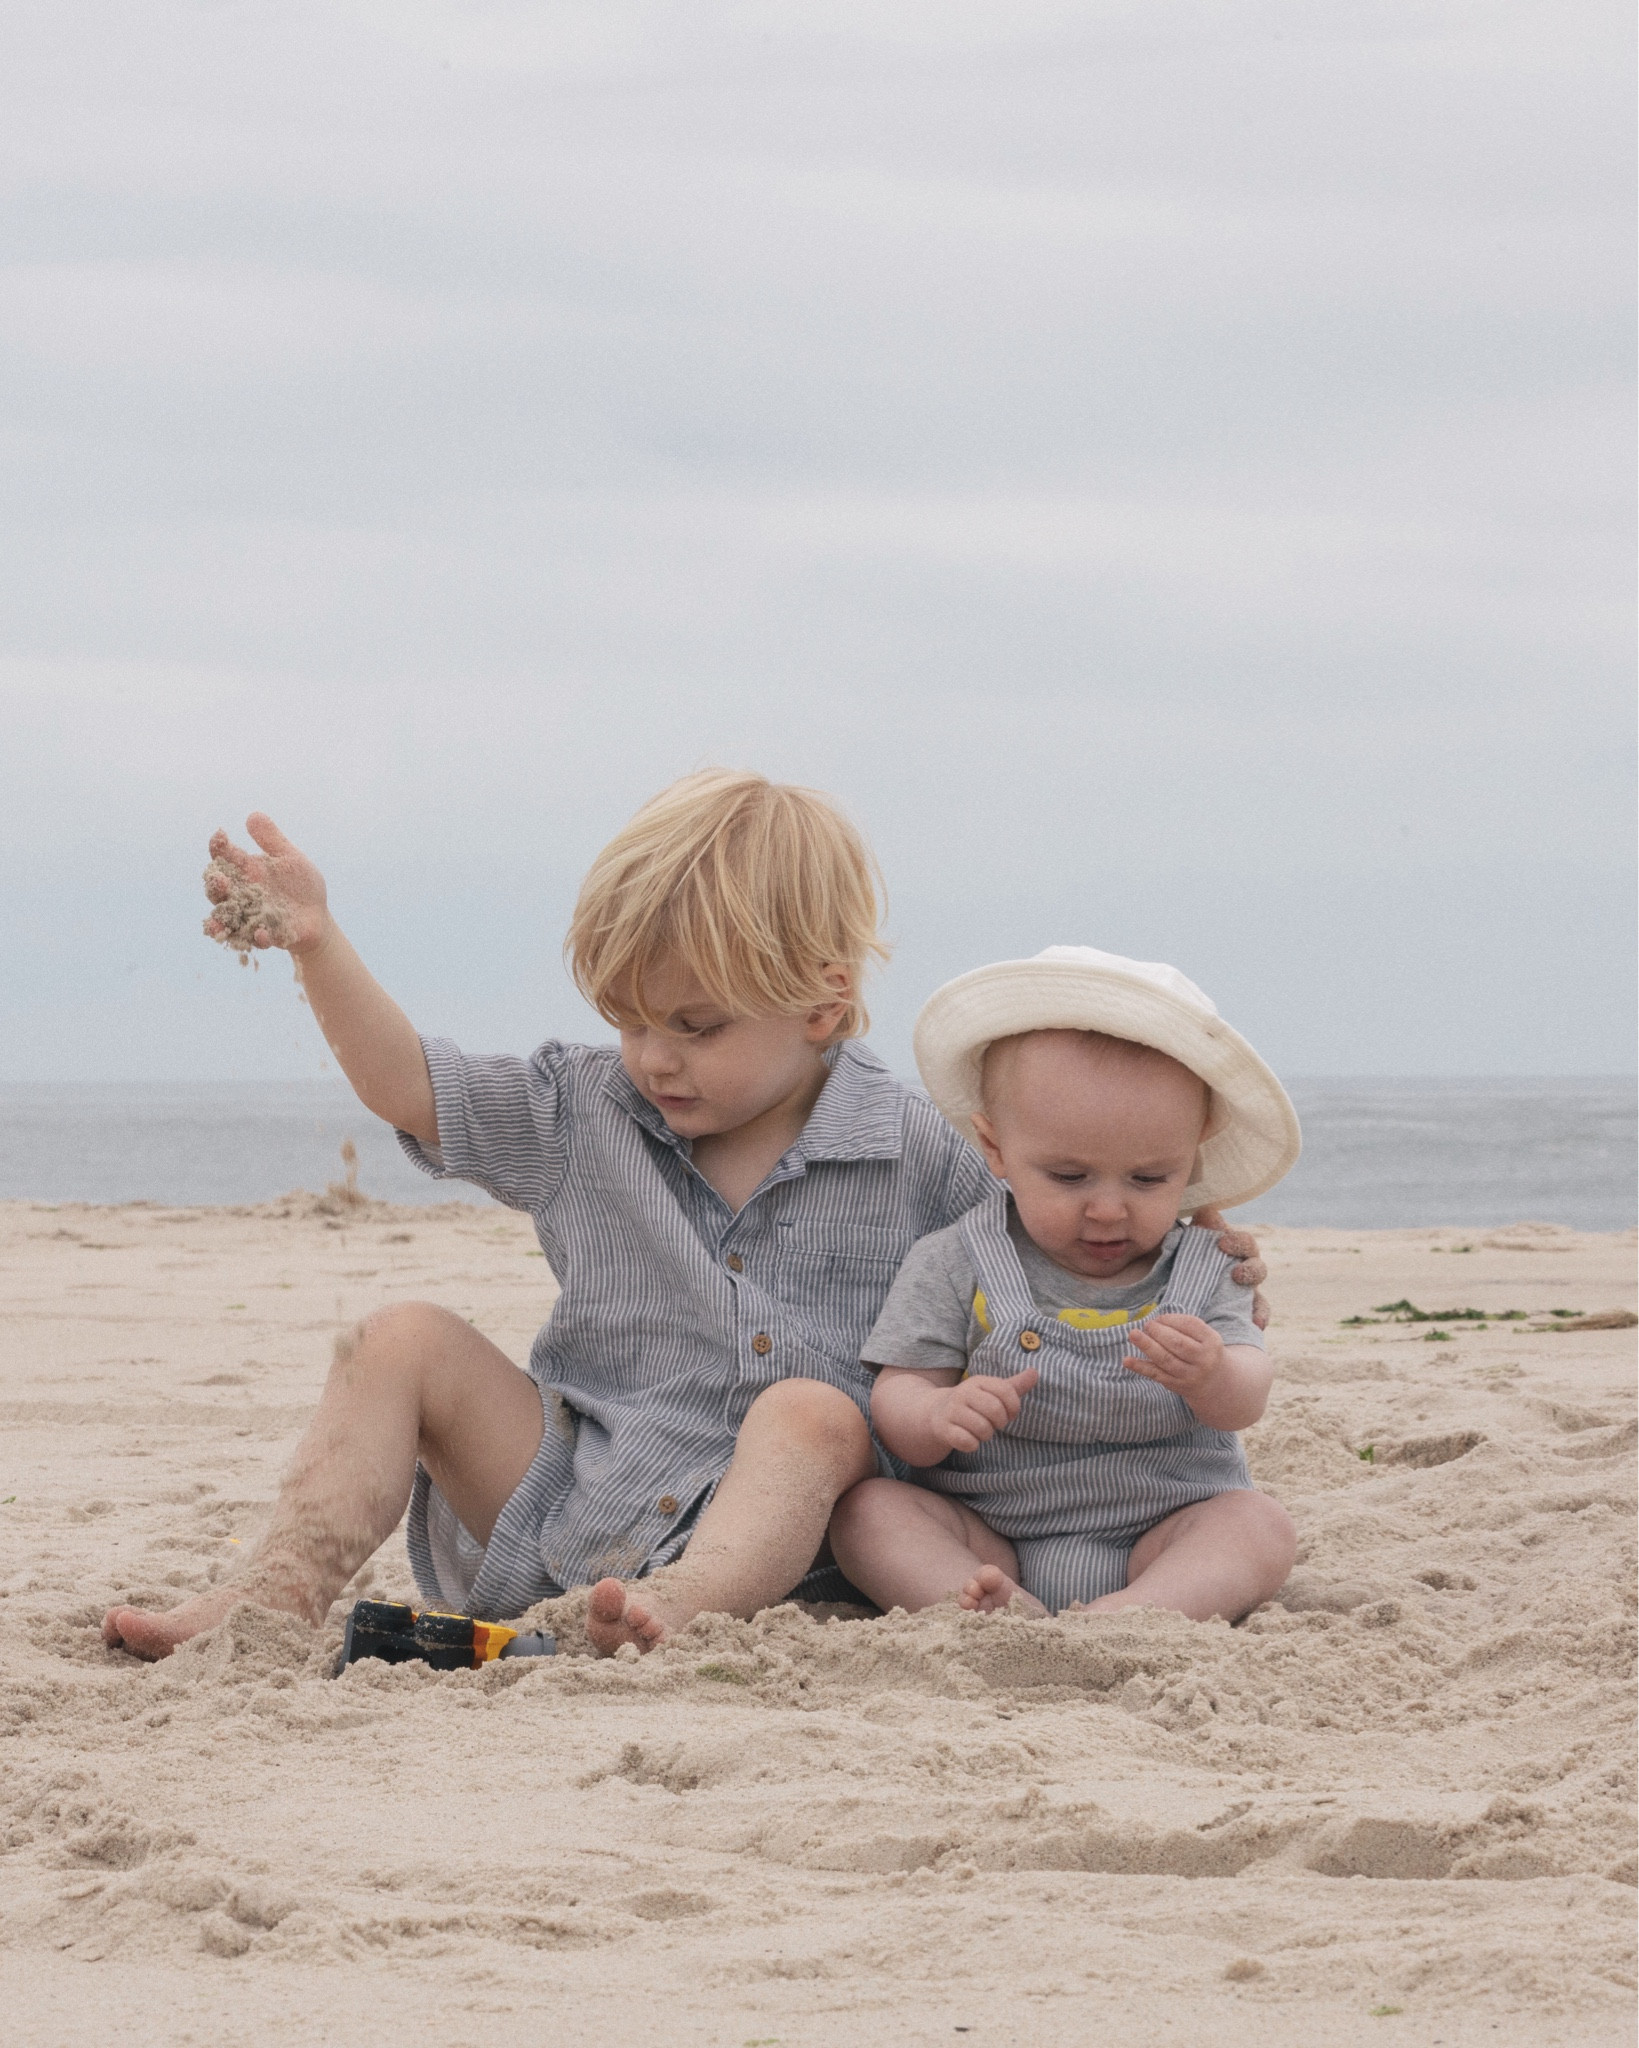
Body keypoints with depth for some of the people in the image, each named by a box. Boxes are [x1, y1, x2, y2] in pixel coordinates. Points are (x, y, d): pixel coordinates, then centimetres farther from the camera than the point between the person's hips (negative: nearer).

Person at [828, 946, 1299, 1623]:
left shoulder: (1199, 1270, 3)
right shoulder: (954, 1267, -3)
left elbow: (1244, 1402, -7)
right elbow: (896, 1399, -5)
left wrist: (1212, 1376, -32)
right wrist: (937, 1416, -30)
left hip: (1160, 1536, 1)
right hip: (986, 1538, -1)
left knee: (1260, 1524, -24)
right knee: (866, 1507, -21)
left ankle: (1121, 1619, -46)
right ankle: (982, 1611, -44)